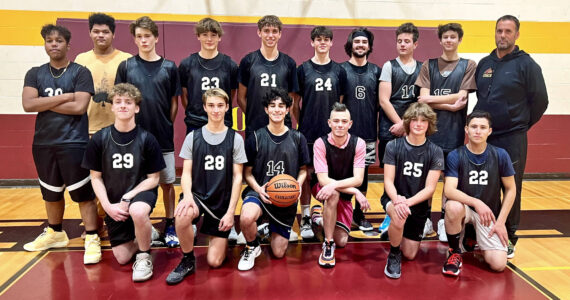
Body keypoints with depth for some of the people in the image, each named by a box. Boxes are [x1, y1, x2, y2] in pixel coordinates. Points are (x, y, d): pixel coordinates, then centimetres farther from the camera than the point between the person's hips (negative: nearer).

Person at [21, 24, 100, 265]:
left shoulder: (80, 72, -4)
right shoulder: (35, 74, 7)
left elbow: (80, 107, -17)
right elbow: (28, 104, -9)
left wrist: (44, 103, -9)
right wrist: (64, 97, -14)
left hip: (74, 143, -5)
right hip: (43, 144, 5)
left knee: (84, 193, -3)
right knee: (51, 193, 19)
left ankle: (92, 239, 5)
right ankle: (55, 233, 37)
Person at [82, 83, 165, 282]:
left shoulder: (147, 139, -12)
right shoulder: (99, 139, -7)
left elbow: (153, 178, -8)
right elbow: (96, 177, 0)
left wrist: (127, 198, -18)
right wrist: (108, 205, -12)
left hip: (141, 192, -2)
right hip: (113, 202, 3)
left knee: (138, 212, -39)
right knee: (122, 258, 1)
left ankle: (144, 257, -11)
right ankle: (143, 235, 33)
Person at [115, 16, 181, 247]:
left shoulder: (169, 67, 2)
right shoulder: (126, 66, 2)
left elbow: (174, 103, 7)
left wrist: (168, 127, 2)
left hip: (163, 137, 0)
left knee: (167, 183, 7)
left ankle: (170, 226, 22)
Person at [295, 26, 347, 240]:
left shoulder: (339, 71, 8)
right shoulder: (303, 69, 3)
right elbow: (295, 103, 5)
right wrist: (300, 124, -1)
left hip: (332, 133, 2)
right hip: (308, 133, -2)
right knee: (307, 174, 2)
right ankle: (305, 220, 12)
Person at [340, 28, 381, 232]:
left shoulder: (376, 71, 8)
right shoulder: (341, 70, 0)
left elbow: (380, 102, 11)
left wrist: (379, 127, 7)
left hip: (368, 132, 3)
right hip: (346, 133, -3)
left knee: (363, 173, 10)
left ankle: (359, 214, 23)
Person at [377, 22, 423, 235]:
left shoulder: (422, 68, 10)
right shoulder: (389, 66, 3)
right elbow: (384, 100, -4)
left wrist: (405, 124, -7)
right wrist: (400, 124, -9)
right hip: (390, 130, -2)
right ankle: (390, 215, 12)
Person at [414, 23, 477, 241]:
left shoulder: (468, 66, 6)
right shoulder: (429, 65, 8)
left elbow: (461, 97, -6)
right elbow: (423, 98, -3)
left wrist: (432, 99, -7)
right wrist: (450, 106, -12)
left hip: (454, 131, 0)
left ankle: (444, 221, 15)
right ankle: (426, 219, 15)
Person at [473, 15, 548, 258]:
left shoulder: (526, 64, -5)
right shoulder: (484, 64, 10)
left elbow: (540, 100, -3)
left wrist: (520, 126, 2)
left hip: (511, 141, -5)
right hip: (482, 138, 5)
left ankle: (509, 240, 18)